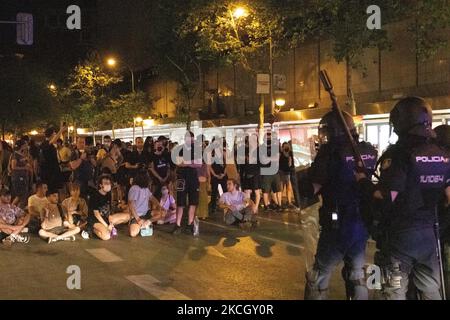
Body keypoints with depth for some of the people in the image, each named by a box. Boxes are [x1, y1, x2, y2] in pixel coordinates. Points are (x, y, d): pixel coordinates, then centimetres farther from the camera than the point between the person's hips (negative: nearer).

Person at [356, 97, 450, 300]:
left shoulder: (398, 154, -16)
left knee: (396, 291, 3)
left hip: (400, 234, -6)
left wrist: (363, 181, -7)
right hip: (429, 233, 6)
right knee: (430, 290, 15)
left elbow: (387, 197, -22)